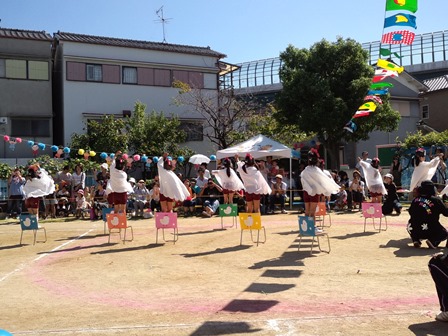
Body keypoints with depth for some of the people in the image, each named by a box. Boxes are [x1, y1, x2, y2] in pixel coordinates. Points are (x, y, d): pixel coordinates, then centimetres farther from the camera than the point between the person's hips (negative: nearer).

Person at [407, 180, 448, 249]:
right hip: (430, 232, -3)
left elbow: (411, 212, 19)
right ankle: (433, 241, -5)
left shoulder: (415, 199, 7)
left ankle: (416, 240, 12)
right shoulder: (436, 200, -3)